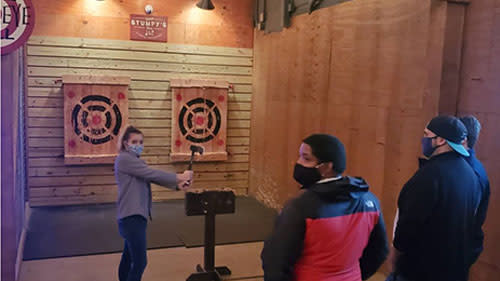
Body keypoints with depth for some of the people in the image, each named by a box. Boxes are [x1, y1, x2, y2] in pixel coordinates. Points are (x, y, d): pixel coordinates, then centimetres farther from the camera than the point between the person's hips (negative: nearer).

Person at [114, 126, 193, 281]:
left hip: (135, 216, 10)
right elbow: (152, 173, -18)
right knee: (140, 262, -11)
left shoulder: (133, 160, 19)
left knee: (128, 257, 19)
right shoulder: (124, 159, -12)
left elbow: (152, 178, 11)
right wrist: (179, 177, -11)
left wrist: (177, 184, -2)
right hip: (131, 217, -10)